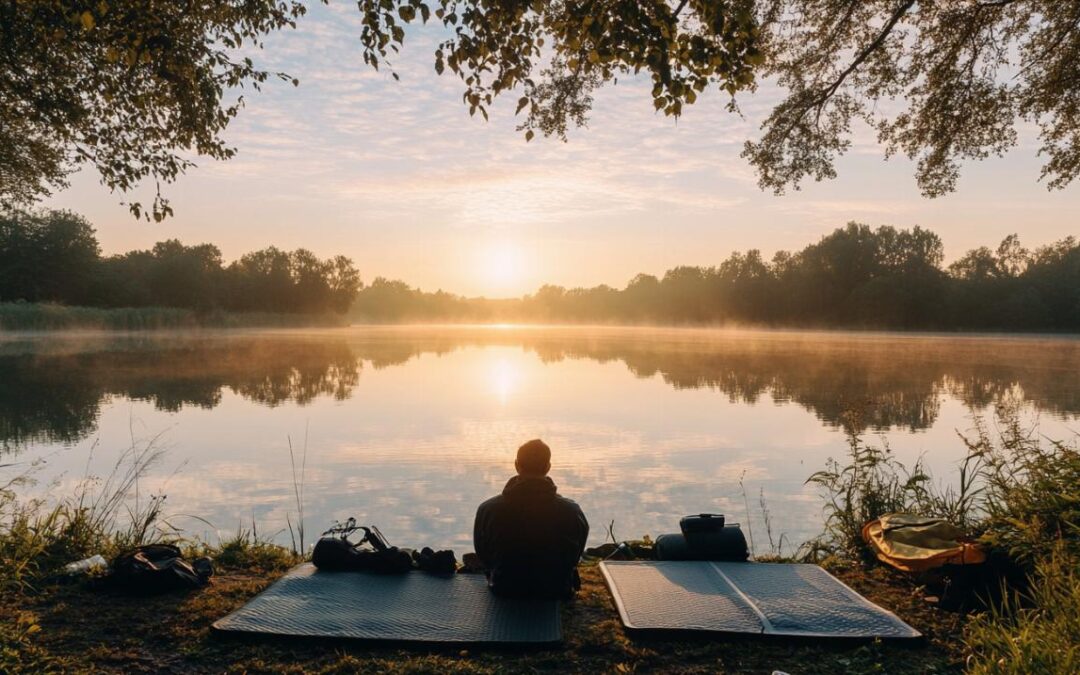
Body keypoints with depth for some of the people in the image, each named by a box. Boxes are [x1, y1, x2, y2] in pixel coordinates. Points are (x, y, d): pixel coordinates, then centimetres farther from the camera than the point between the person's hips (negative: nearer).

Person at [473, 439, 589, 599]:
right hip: (555, 592, -1)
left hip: (504, 591, 1)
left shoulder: (487, 510, -20)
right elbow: (574, 559, -4)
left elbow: (484, 558, -3)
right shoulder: (572, 512, -21)